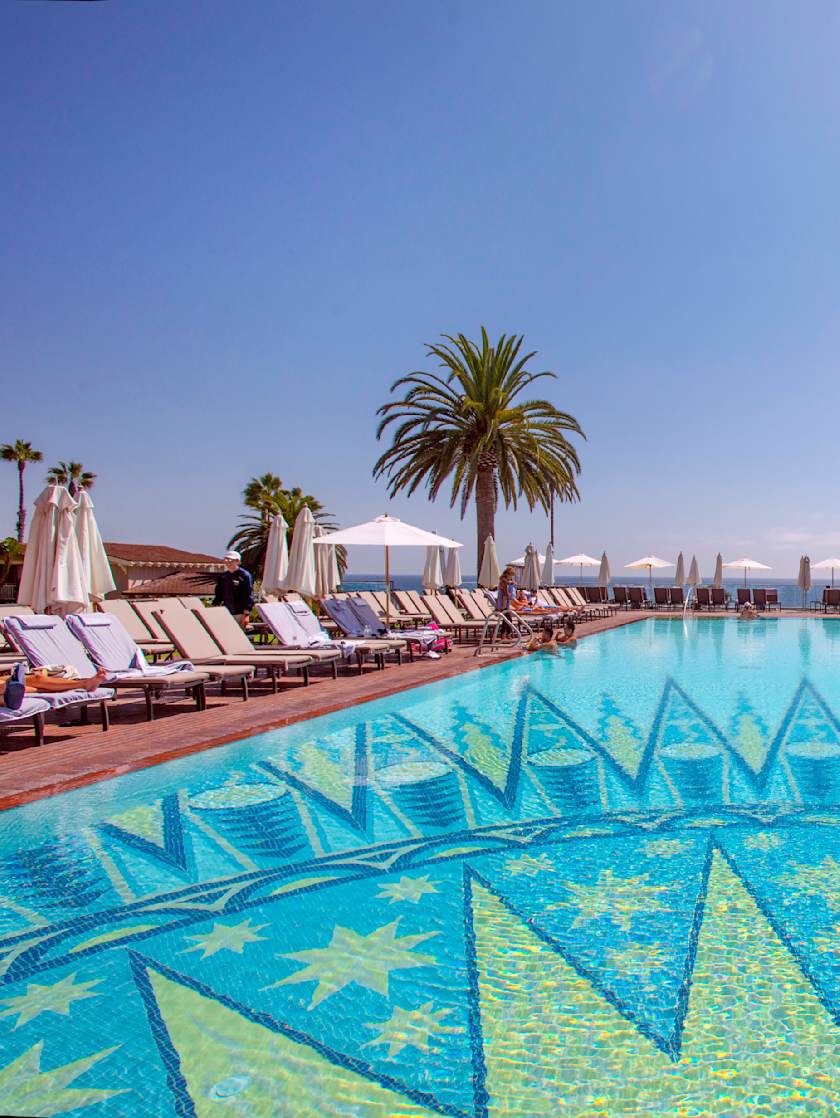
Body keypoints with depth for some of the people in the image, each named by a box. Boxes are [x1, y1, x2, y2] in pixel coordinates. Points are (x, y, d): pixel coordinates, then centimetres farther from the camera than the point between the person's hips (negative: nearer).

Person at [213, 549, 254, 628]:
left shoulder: (245, 575, -8)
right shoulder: (223, 576, 11)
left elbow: (249, 595, -12)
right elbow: (218, 594, 18)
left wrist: (246, 614, -16)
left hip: (239, 613, -6)